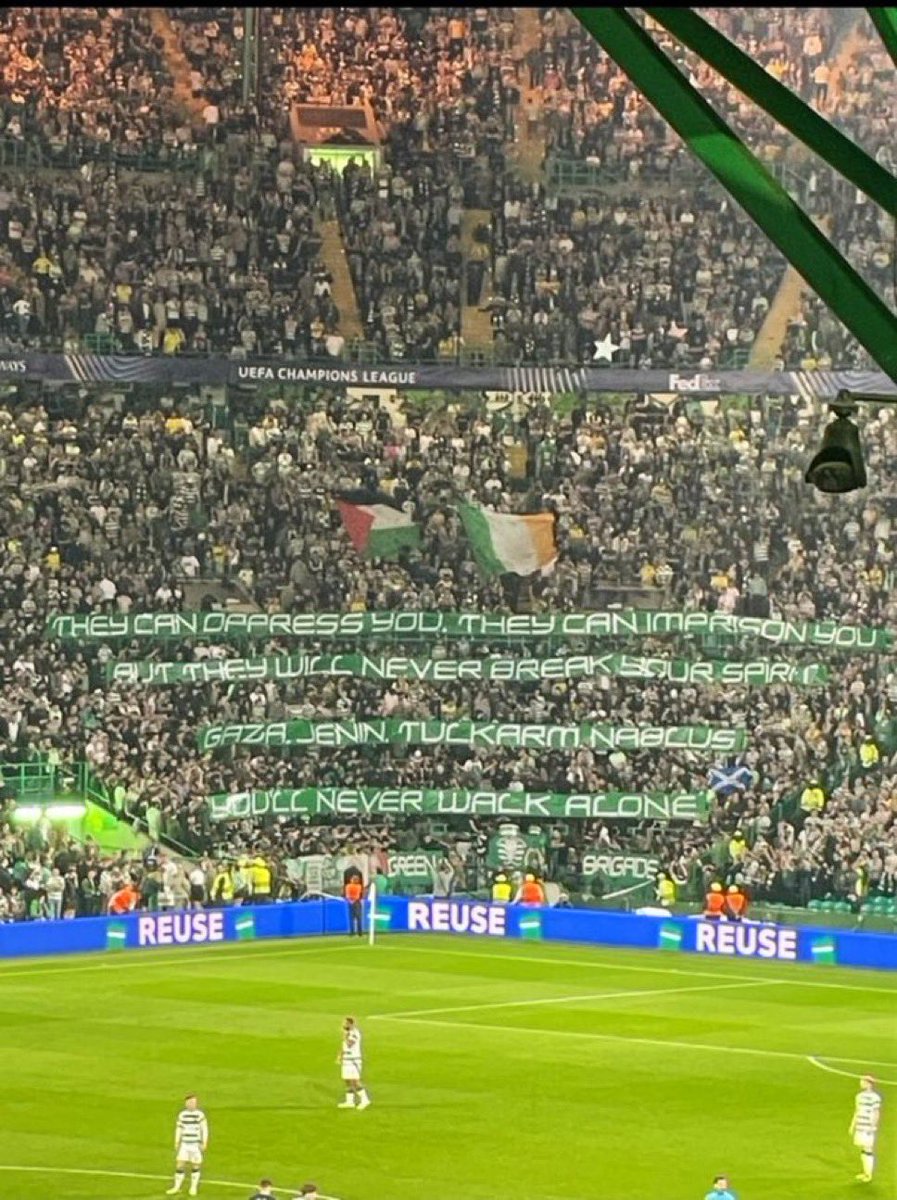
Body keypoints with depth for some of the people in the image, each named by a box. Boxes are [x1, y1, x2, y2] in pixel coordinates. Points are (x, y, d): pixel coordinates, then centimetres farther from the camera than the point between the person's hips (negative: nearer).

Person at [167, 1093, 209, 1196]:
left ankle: (194, 1188, 17)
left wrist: (204, 1144, -7)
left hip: (196, 1145, -2)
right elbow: (178, 1129, 12)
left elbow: (204, 1130, -3)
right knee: (179, 1165, -1)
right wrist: (176, 1143, 10)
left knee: (195, 1166, 4)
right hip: (184, 1144, 3)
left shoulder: (200, 1115, -6)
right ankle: (176, 1187, 10)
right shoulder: (182, 1115, 4)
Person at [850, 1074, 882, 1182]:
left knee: (868, 1150, -5)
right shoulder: (859, 1096, 12)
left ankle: (869, 1175, 1)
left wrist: (872, 1128, -17)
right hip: (860, 1128, 8)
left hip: (869, 1129, -8)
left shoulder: (874, 1097, -13)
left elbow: (877, 1114, -13)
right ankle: (865, 1172, 24)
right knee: (862, 1149, 13)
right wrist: (852, 1126, 20)